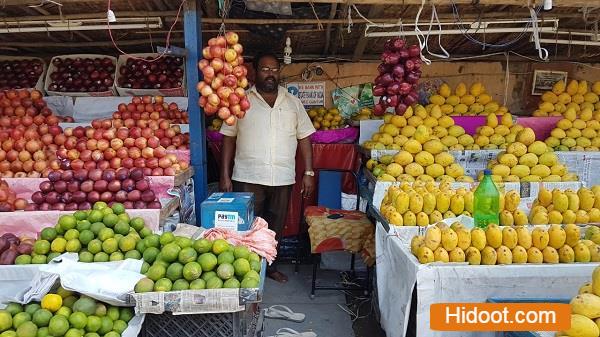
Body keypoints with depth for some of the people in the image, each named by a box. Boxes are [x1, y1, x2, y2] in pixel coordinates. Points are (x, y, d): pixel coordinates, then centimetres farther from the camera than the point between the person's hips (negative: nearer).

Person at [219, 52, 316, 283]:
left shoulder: (292, 103, 9)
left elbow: (304, 138, 8)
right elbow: (228, 139, 3)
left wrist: (308, 172, 0)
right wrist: (225, 176, -3)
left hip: (283, 178, 2)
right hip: (248, 178, -2)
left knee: (276, 226, 13)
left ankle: (270, 265, 32)